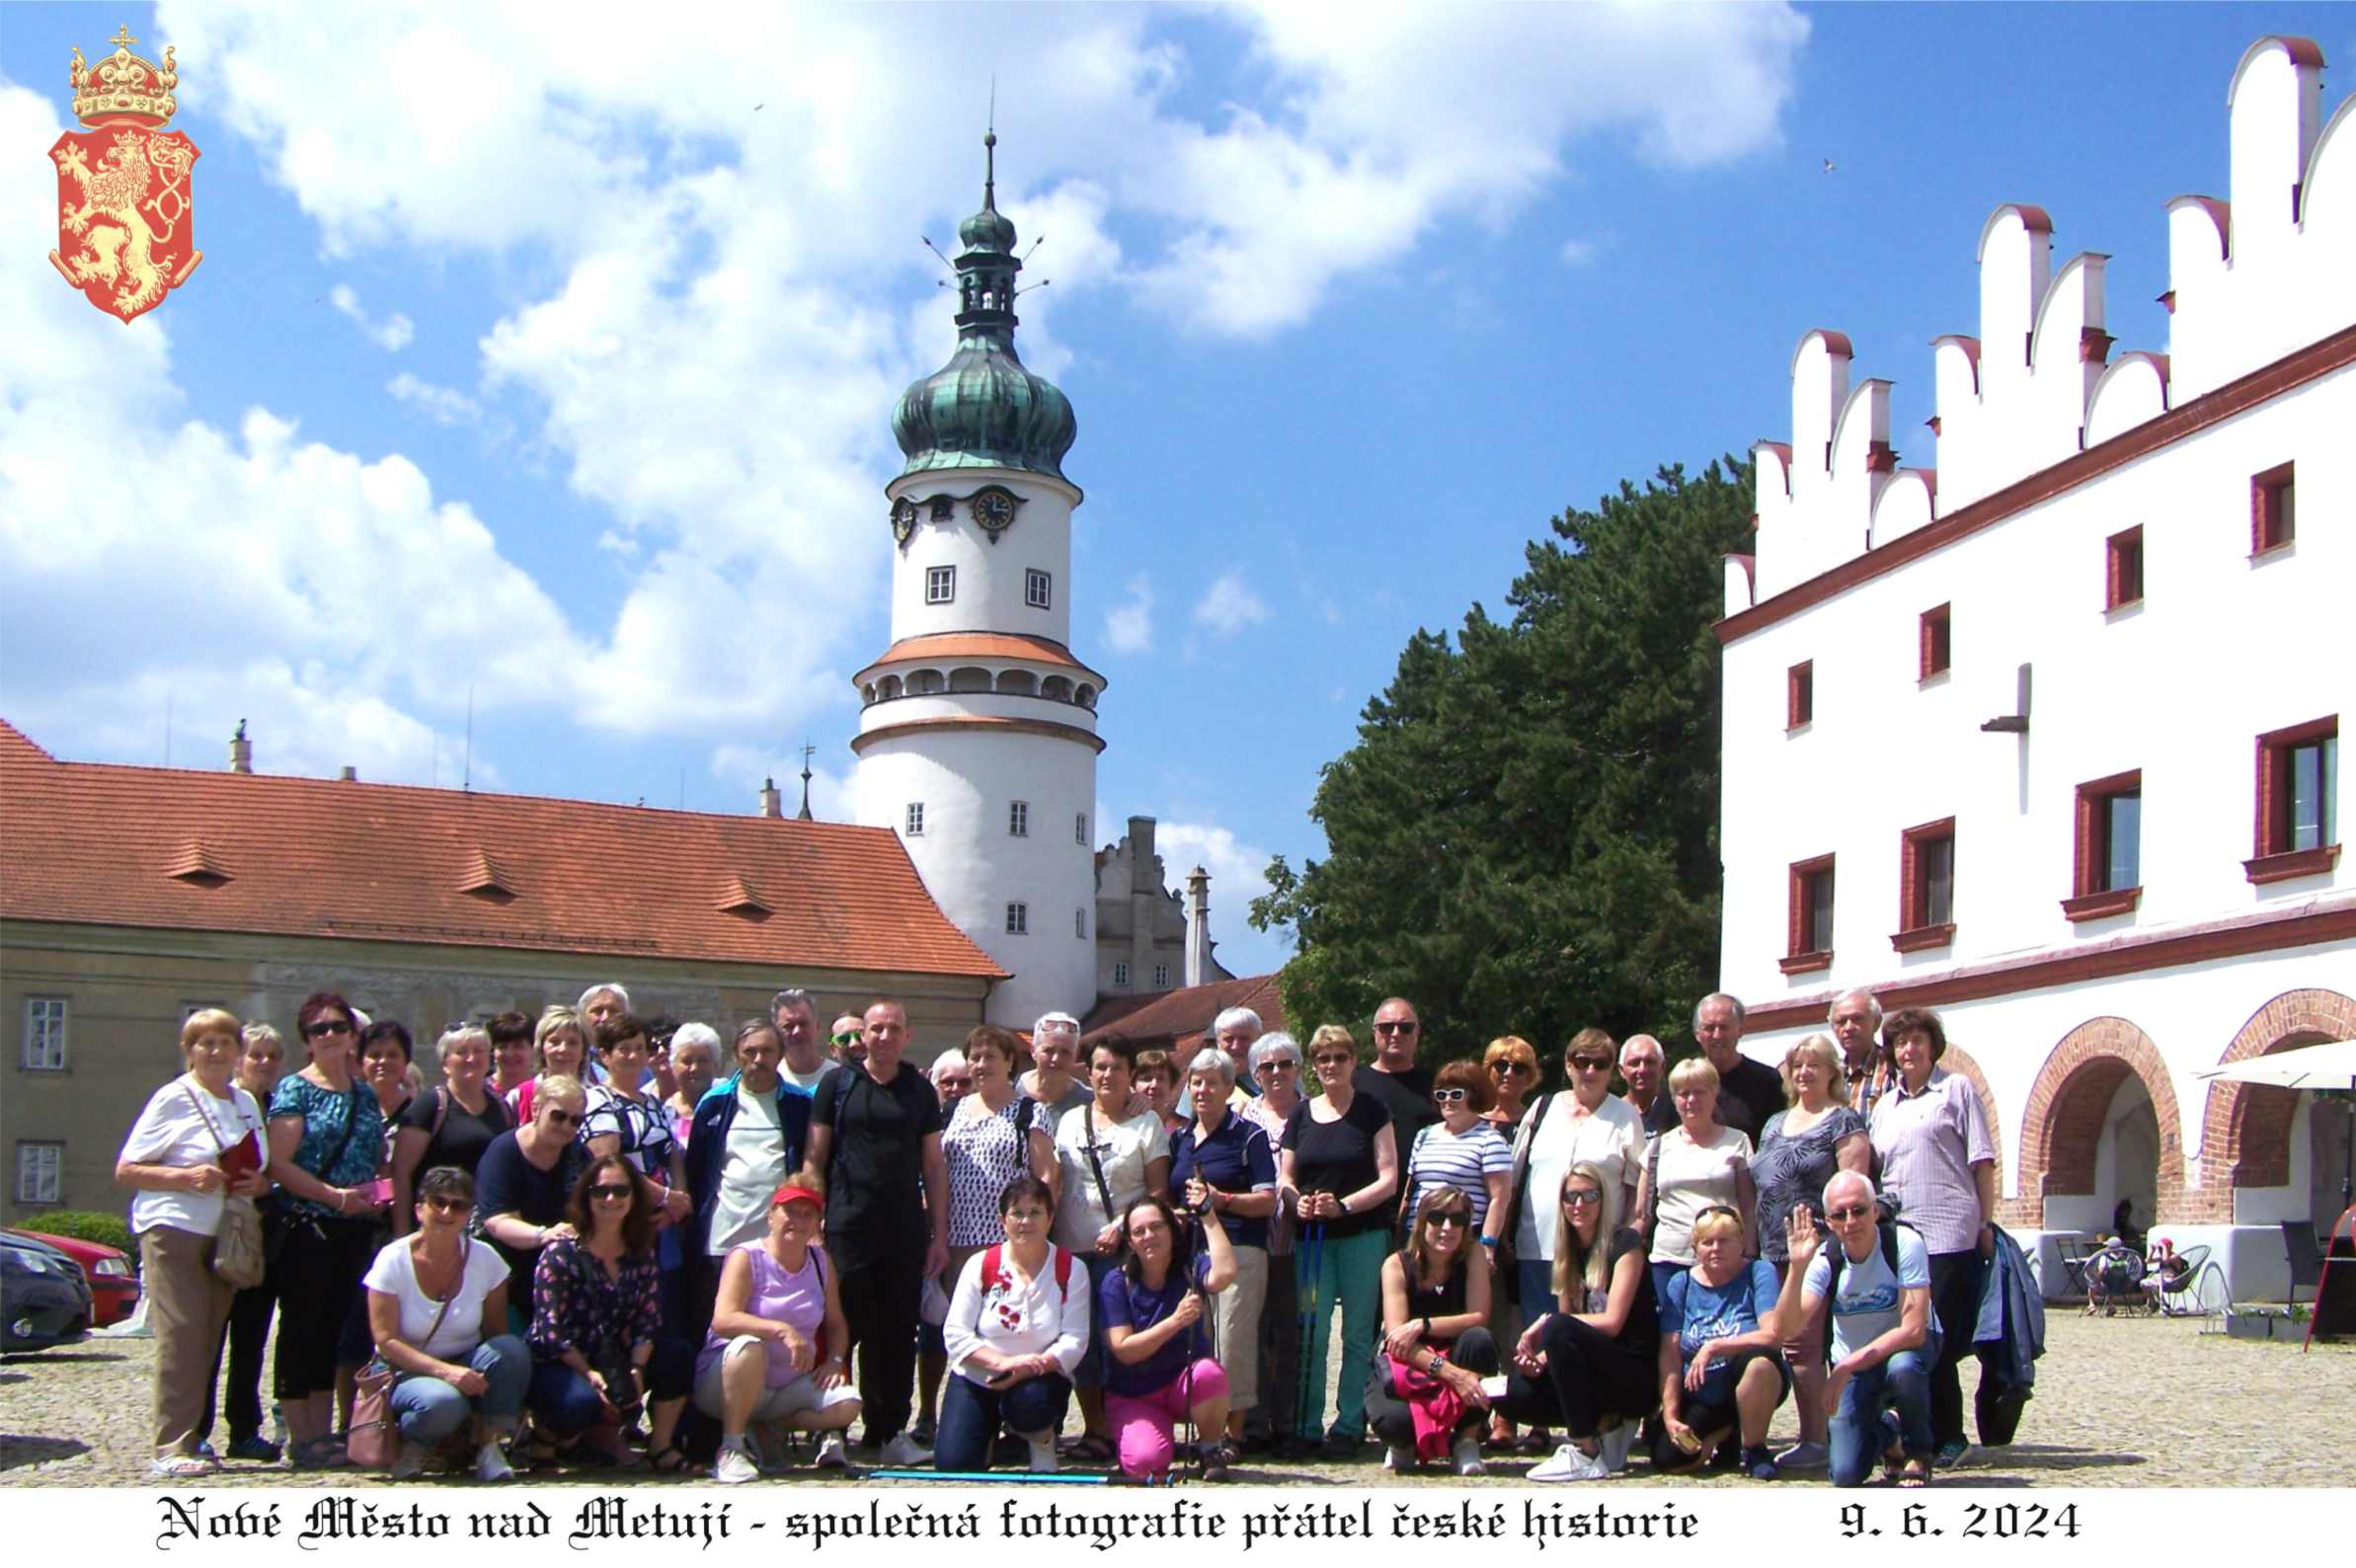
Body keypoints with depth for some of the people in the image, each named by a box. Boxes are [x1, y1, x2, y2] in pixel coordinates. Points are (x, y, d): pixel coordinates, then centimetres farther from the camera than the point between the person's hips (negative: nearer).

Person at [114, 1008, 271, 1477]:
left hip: (227, 1237, 6)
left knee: (209, 1340, 6)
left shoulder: (247, 1103, 15)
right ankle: (171, 1448, -9)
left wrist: (260, 1184, 0)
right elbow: (125, 1171, -4)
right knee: (181, 1338, -11)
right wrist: (186, 1177, -18)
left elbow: (262, 1169, 24)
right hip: (173, 1230, -6)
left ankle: (190, 1442, 13)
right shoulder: (173, 1099, -2)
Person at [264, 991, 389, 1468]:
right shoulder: (295, 1089, -4)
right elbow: (278, 1163, -11)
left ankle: (323, 1433, 16)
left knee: (334, 1329, 10)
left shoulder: (365, 1096, 14)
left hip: (354, 1231, 6)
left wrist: (380, 1194, 1)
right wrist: (334, 1195, -20)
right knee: (302, 1328, -2)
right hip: (305, 1227, -6)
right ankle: (301, 1438, 2)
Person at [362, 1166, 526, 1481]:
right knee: (443, 1402, -37)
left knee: (512, 1349, -29)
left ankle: (488, 1447, -14)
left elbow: (497, 1334, -1)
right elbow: (386, 1341, -14)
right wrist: (445, 1371, -28)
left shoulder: (484, 1259, -5)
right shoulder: (393, 1260, -11)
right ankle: (412, 1445, -2)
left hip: (467, 1369, 3)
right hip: (410, 1373, -3)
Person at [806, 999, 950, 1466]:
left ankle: (889, 1431, 12)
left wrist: (939, 1234, 7)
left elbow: (934, 1164, 12)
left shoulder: (920, 1091, 11)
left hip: (905, 1232, 2)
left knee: (898, 1335, 4)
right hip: (847, 1229, -2)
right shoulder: (837, 1084, 5)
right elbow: (815, 1156, 5)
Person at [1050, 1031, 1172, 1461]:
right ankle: (1094, 1429, 10)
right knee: (1079, 1338, 2)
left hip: (1121, 1248, -4)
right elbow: (1055, 1183, 15)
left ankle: (1120, 1428, -1)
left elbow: (1158, 1190, -1)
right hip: (1072, 1247, 4)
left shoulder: (1146, 1122, 3)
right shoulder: (1070, 1120, 13)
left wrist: (1122, 1226, -12)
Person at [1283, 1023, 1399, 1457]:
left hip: (1363, 1235, -2)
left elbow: (1388, 1179, -4)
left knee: (1358, 1332, 0)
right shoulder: (1300, 1115, 11)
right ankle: (1306, 1427, 6)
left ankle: (1349, 1425, 7)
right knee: (1311, 1332, -1)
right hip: (1311, 1236, 2)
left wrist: (1343, 1205, -17)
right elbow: (1286, 1177, 14)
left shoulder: (1372, 1111, 2)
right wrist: (1297, 1201, -8)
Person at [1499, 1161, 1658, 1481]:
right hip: (1594, 1369, 7)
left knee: (1559, 1328, -32)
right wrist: (1541, 1356, -12)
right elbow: (1568, 1321, 8)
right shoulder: (1569, 1253, 13)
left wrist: (1547, 1323, -17)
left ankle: (1586, 1454, -26)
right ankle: (1606, 1425, 1)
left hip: (1637, 1376, -7)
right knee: (1515, 1392, -18)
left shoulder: (1624, 1242, -8)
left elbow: (1611, 1322, -16)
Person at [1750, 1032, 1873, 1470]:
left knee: (1802, 1343, -12)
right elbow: (1760, 1185, 24)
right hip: (1778, 1251, 7)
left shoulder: (1843, 1123, 0)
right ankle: (1813, 1435, 13)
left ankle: (1816, 1439, -9)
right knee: (1796, 1344, 7)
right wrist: (1755, 1244, 18)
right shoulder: (1775, 1124, 21)